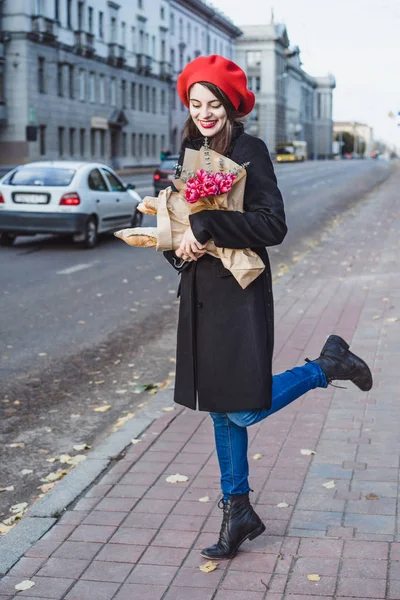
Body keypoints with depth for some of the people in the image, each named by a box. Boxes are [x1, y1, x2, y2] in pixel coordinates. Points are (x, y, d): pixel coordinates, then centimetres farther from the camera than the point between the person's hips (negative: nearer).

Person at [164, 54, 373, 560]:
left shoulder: (250, 151, -9)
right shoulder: (190, 153, 11)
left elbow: (272, 225, -18)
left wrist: (205, 227, -22)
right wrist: (179, 248, -4)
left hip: (239, 294, -6)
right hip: (200, 293, 7)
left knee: (243, 407, -9)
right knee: (220, 407, 11)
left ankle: (327, 366, 15)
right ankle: (237, 510, 24)